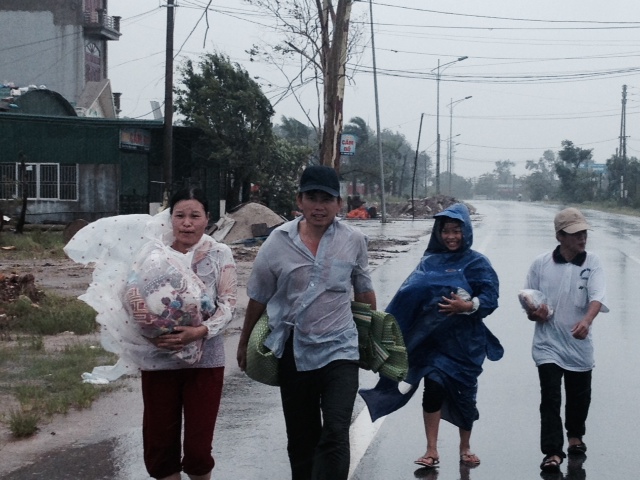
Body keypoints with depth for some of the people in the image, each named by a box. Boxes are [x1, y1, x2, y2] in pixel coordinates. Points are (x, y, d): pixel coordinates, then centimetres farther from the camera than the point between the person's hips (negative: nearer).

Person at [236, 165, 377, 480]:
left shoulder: (354, 240, -3)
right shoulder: (278, 242, -4)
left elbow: (363, 291, 12)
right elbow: (258, 298, 6)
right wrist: (244, 343, 14)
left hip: (339, 350, -1)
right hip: (294, 353, 1)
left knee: (335, 434, -15)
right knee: (300, 439, 13)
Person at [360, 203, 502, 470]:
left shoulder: (477, 263, -2)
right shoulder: (430, 262, 7)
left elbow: (490, 298, -9)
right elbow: (410, 293, 2)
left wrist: (466, 306, -27)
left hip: (464, 341, -2)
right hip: (433, 338, 2)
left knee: (463, 393, 7)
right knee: (433, 389, -8)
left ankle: (465, 447, 27)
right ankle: (432, 450, 1)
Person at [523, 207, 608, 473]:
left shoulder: (592, 263, -4)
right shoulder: (540, 264, -4)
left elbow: (597, 296, -20)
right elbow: (529, 306, 4)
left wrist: (587, 320, -39)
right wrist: (535, 312, -19)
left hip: (579, 344, 2)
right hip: (548, 344, -2)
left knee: (579, 396, 16)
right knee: (550, 398, -9)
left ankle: (575, 435, 42)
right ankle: (552, 453, -5)